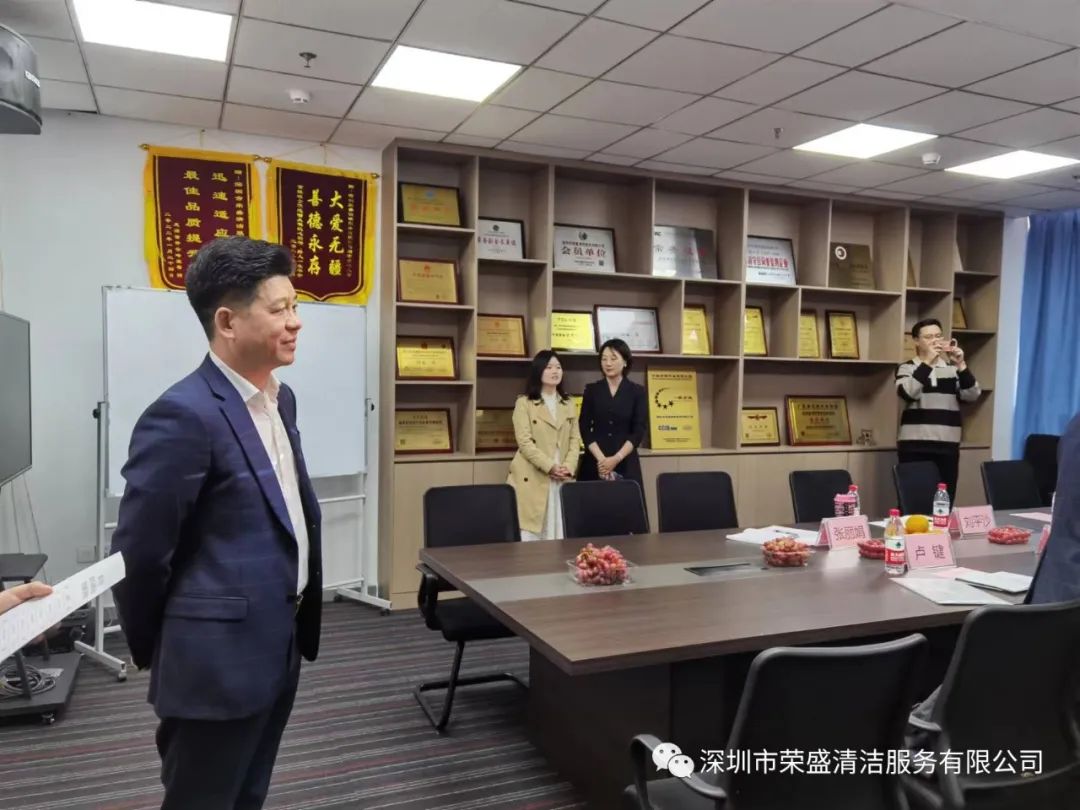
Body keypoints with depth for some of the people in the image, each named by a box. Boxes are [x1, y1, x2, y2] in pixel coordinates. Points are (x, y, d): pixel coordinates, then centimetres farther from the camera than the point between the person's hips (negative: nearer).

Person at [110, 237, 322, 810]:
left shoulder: (280, 398, 6)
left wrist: (298, 621, 16)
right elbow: (139, 551, -15)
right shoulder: (184, 416, -21)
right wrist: (154, 650, -1)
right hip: (219, 661, -8)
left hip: (278, 646, 8)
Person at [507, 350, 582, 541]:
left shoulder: (568, 404, 14)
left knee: (557, 531, 5)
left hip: (561, 479, 5)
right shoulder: (524, 403, -2)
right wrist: (550, 467, -17)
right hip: (533, 478, -4)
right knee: (529, 536, -4)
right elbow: (525, 442, -10)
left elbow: (575, 439, 9)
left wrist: (568, 467, -8)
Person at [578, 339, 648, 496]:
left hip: (626, 463, -1)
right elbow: (585, 429, 0)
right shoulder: (592, 390, 6)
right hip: (595, 462, 1)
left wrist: (616, 458, -14)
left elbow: (639, 431, -3)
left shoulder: (637, 391, 3)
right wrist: (601, 458, -13)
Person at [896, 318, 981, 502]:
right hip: (915, 446, -3)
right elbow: (907, 393, -15)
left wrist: (961, 365, -11)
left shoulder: (953, 368, 14)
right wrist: (927, 361, -17)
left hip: (948, 446, 3)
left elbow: (972, 396, 1)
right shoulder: (907, 368, 5)